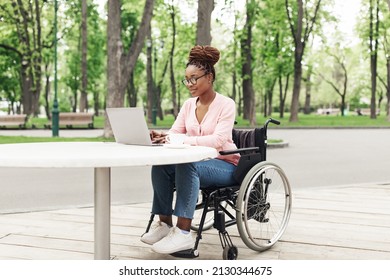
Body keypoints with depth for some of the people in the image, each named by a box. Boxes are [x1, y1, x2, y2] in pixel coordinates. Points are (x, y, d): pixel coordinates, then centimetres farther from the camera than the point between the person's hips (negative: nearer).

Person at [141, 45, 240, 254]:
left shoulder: (226, 104, -12)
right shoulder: (188, 105, 7)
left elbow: (218, 140, -26)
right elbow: (174, 133, 0)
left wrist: (183, 140, -37)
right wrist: (161, 137, -25)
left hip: (224, 165, -6)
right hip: (197, 162, 6)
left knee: (186, 165, -36)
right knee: (160, 164, -22)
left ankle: (183, 233, -35)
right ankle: (164, 223, -12)